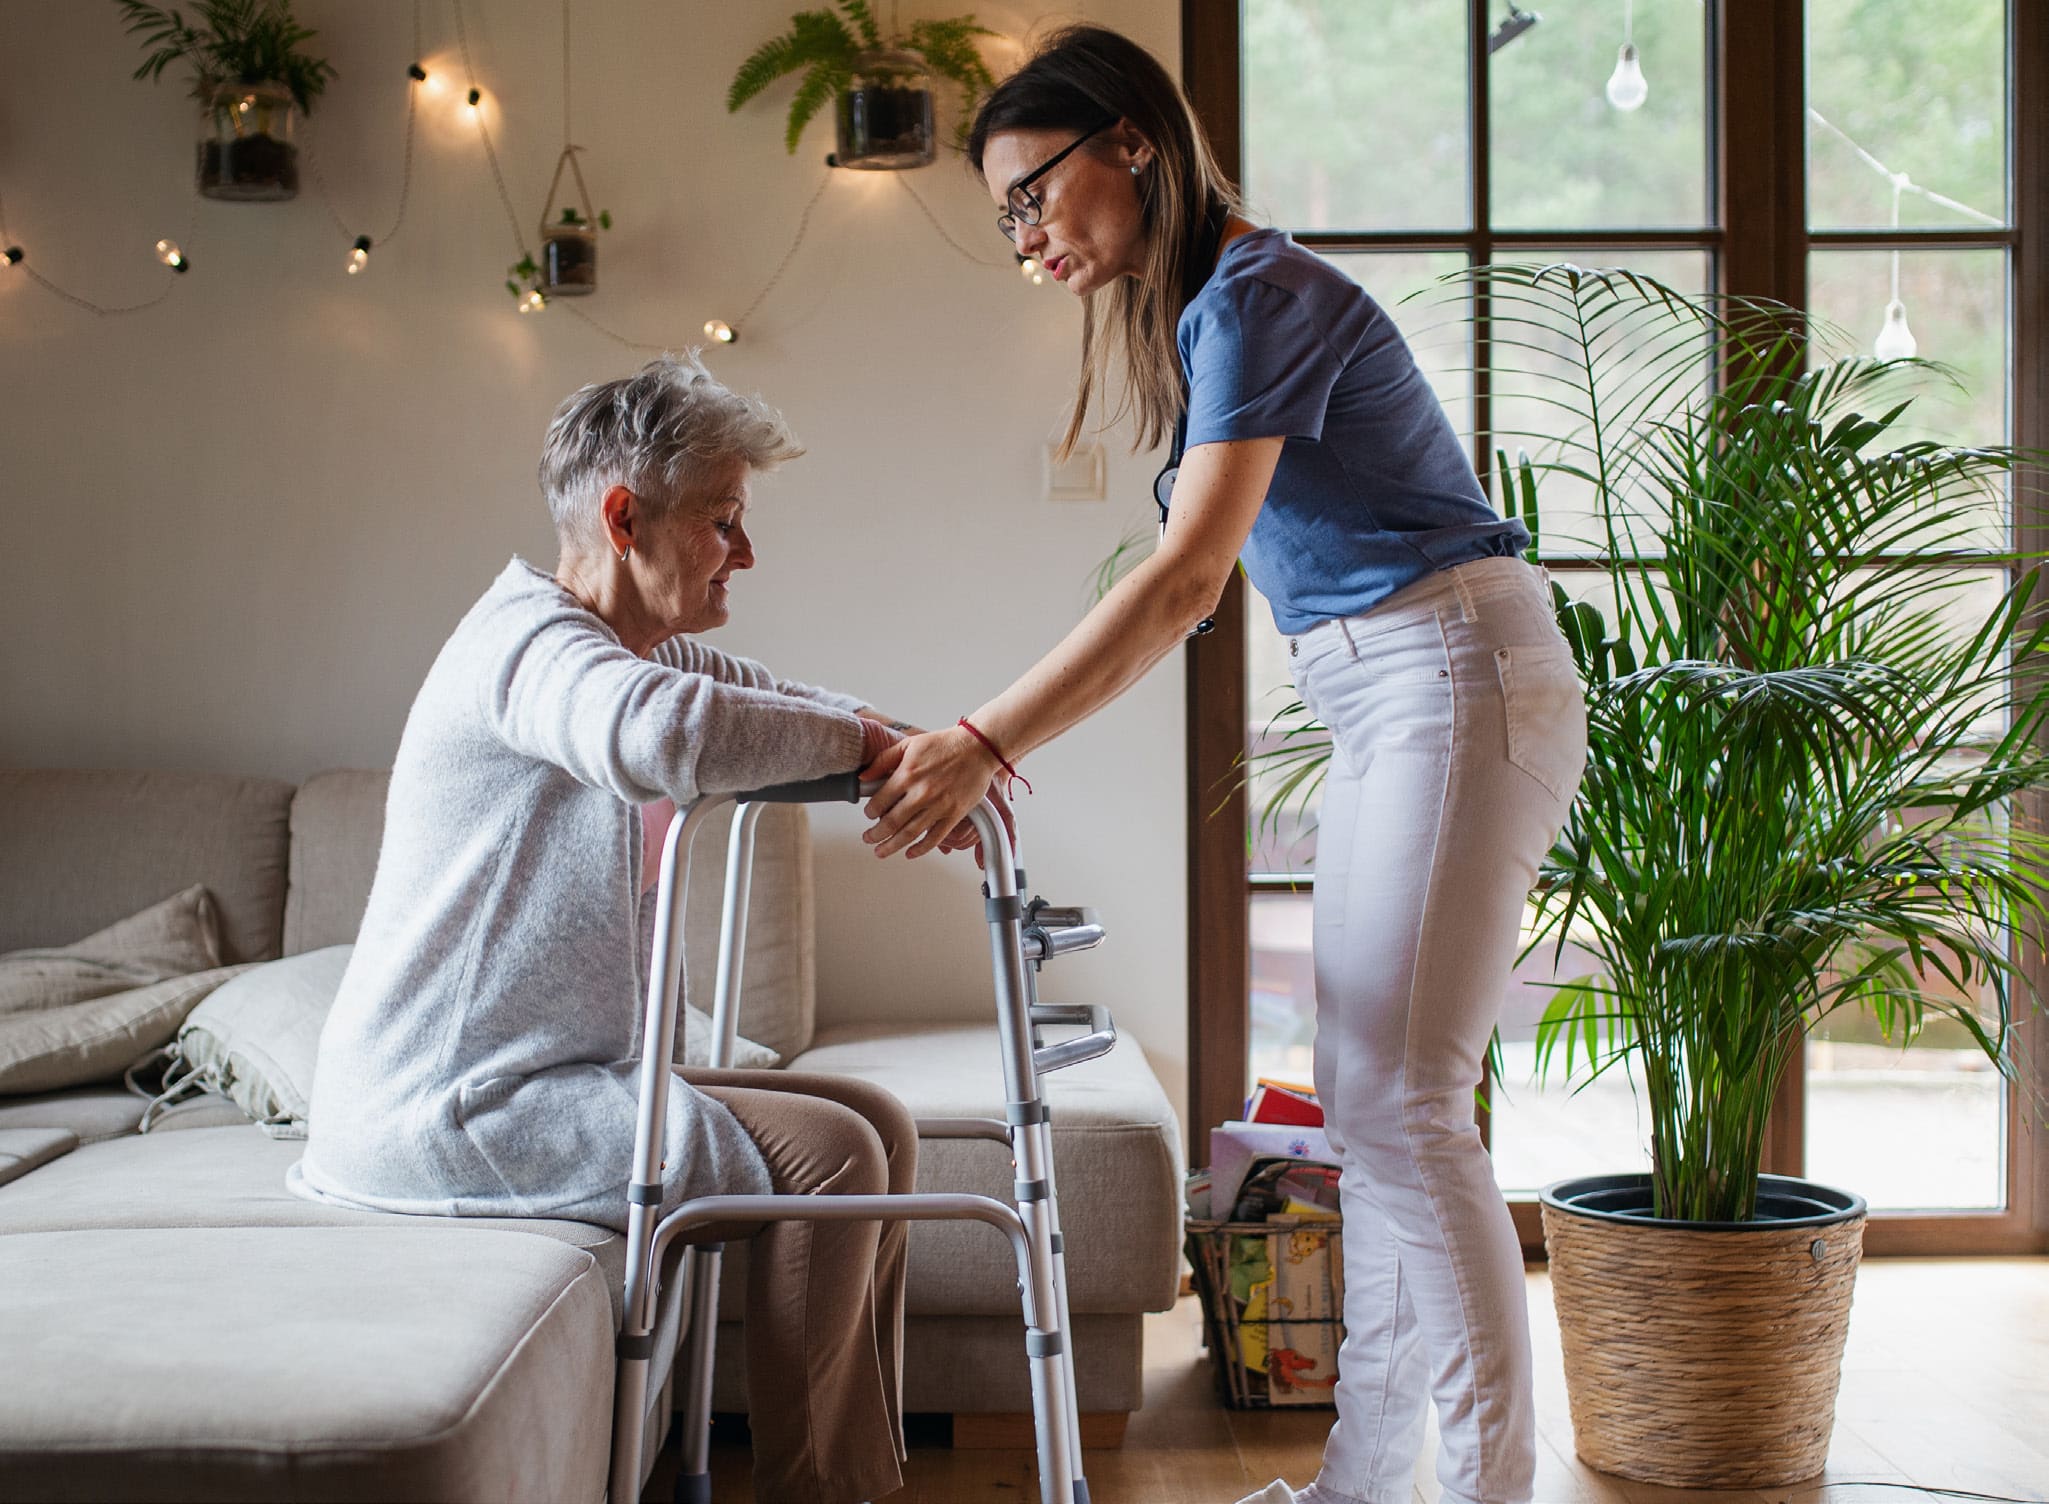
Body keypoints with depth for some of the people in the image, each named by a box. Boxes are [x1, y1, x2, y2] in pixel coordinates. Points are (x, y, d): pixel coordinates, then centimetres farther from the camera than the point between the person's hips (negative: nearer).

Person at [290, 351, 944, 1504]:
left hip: (570, 1077, 10)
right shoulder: (529, 640, -17)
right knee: (827, 1155, -17)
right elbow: (665, 735, -41)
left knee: (877, 1127, 6)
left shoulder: (656, 652, 15)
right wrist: (860, 741, -25)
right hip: (449, 1110, -10)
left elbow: (805, 709, 22)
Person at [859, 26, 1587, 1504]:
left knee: (1405, 1104, -10)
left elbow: (1189, 576, -25)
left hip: (1456, 675, -10)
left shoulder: (1259, 296, -15)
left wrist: (984, 743, -28)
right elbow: (1203, 579, 15)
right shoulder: (1205, 308, 16)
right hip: (1383, 706, 10)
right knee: (1366, 1102, 10)